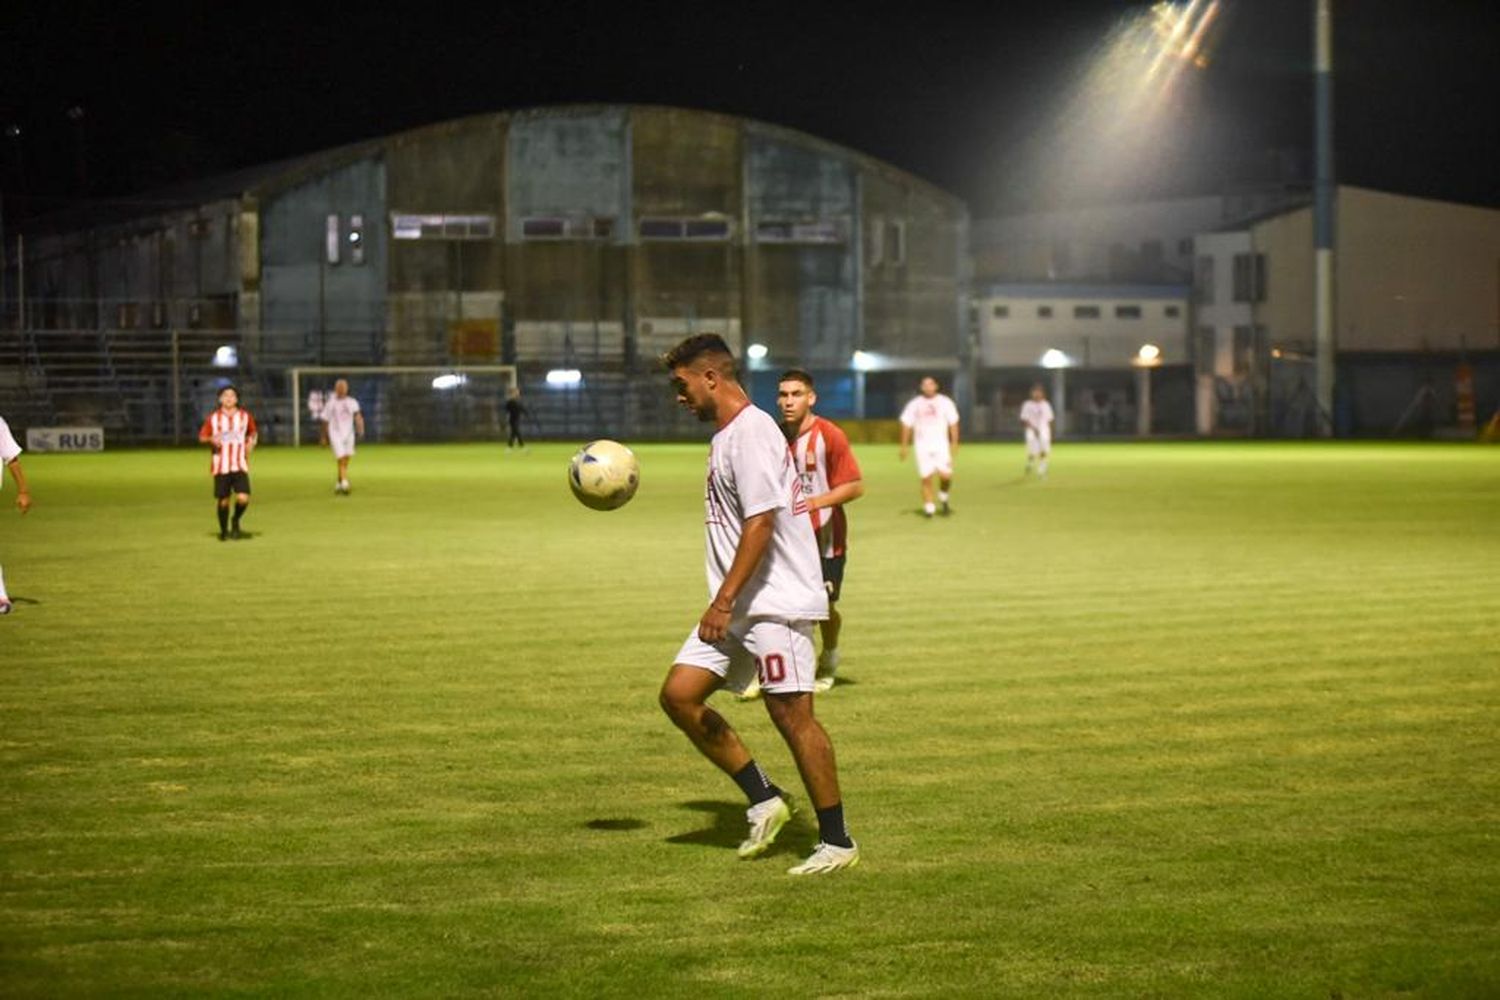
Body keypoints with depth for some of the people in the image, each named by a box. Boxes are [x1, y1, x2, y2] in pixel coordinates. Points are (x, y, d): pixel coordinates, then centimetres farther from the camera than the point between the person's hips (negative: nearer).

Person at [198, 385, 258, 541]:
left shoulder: (245, 416, 5)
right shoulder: (213, 418, 2)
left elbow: (252, 433, 22)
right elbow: (202, 436, 6)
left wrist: (250, 444, 8)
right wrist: (211, 439, -14)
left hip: (240, 466, 0)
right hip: (221, 467, 0)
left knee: (243, 498, -16)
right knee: (223, 500, 2)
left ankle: (236, 520, 15)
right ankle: (224, 530, 24)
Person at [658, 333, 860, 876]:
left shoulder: (752, 431, -15)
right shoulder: (725, 435, 16)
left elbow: (761, 523, -22)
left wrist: (724, 601, -23)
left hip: (775, 601, -10)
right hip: (735, 606, 10)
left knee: (792, 713, -7)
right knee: (679, 694, 3)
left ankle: (837, 842, 2)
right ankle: (763, 800, 11)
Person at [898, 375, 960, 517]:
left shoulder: (945, 402, 6)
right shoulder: (914, 404, 6)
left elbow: (953, 423, 7)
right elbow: (906, 425, 8)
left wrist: (954, 443, -2)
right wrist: (904, 446, 3)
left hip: (941, 445, 0)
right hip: (922, 446, 0)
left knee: (945, 476, -13)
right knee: (926, 478, -5)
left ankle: (943, 499, 14)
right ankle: (928, 508, 2)